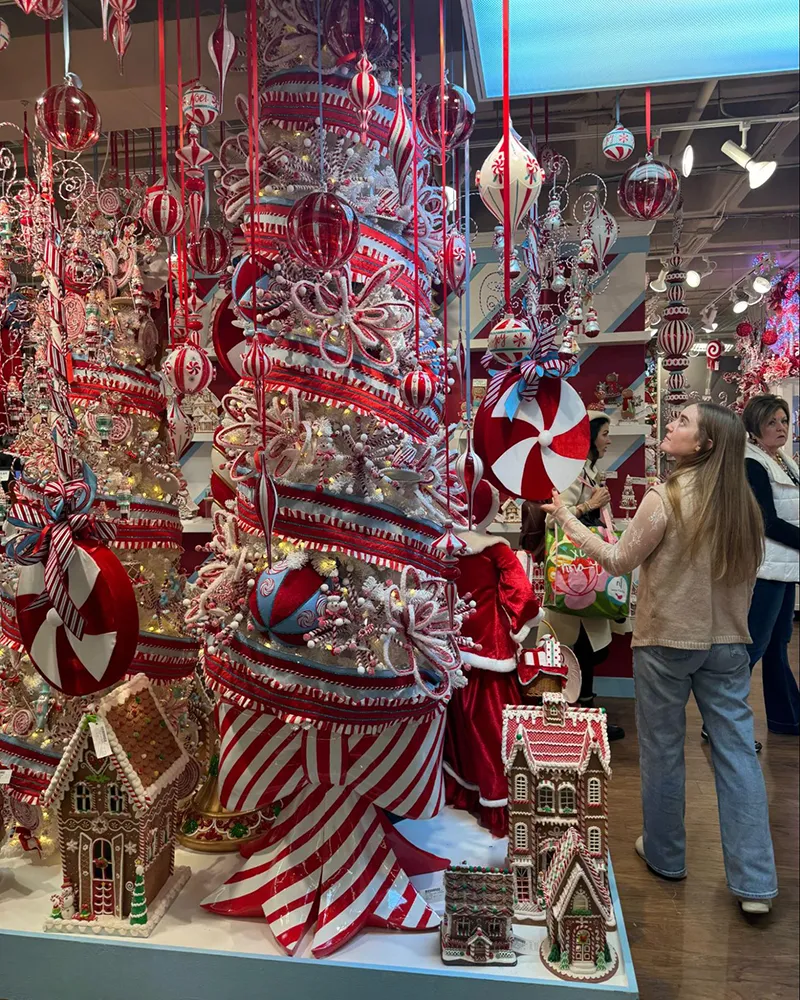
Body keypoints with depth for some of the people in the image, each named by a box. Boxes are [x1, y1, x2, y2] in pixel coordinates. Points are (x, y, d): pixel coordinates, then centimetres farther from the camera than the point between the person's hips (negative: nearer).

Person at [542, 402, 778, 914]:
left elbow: (618, 562, -9)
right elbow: (749, 574, 9)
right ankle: (755, 882, 15)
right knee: (738, 753, 10)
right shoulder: (744, 502, 1)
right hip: (729, 643, 5)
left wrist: (569, 520, 0)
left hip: (667, 642, -5)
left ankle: (665, 856, 30)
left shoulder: (665, 499, -17)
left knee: (663, 750, 12)